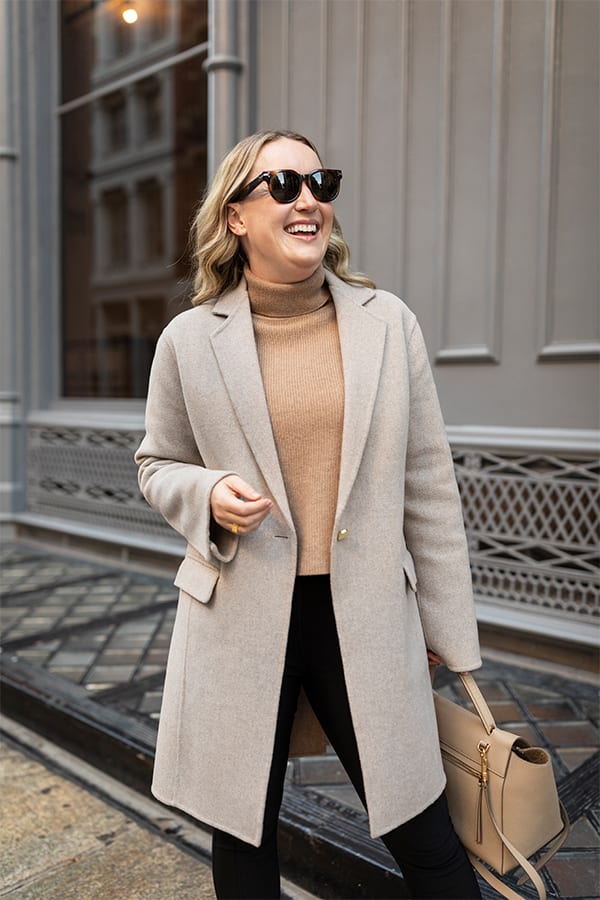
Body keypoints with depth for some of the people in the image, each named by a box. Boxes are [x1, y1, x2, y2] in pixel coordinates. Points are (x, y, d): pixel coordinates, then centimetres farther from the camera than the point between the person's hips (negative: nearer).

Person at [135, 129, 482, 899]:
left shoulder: (388, 322, 0)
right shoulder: (189, 340, -2)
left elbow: (428, 482, 3)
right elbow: (158, 464, 10)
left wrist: (448, 622, 6)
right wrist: (209, 496, -14)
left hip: (368, 619, 0)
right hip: (239, 618, 0)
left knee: (422, 834, 11)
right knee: (243, 834, 18)